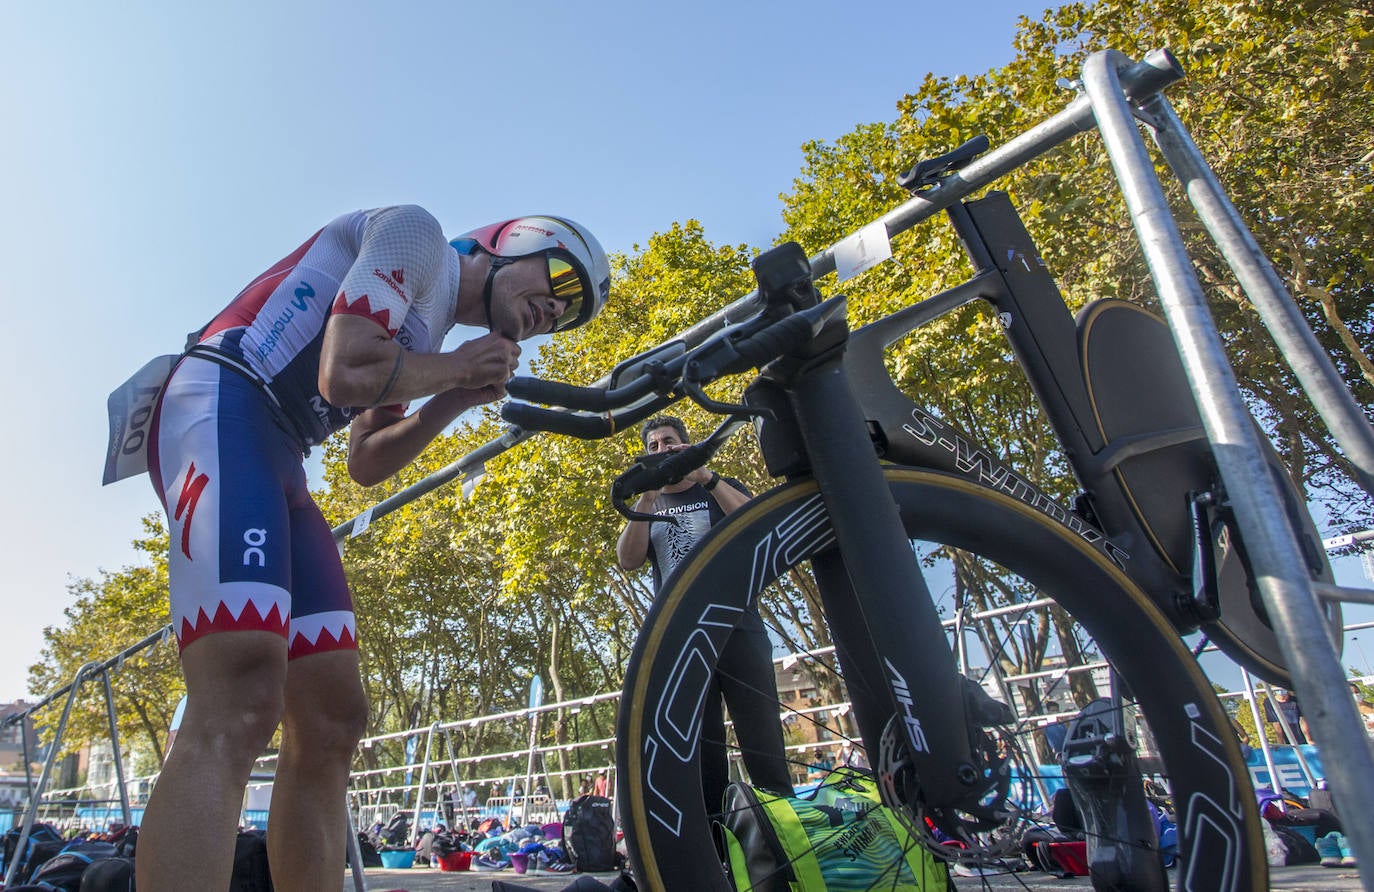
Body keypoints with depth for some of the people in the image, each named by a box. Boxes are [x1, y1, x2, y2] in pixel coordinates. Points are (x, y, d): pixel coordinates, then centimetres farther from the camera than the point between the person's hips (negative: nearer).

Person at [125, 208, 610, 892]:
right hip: (221, 408, -9)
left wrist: (460, 397, 8)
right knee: (240, 708, -26)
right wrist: (455, 368, 0)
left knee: (331, 722, 2)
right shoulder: (415, 234, -1)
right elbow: (344, 374, -17)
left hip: (277, 462, 9)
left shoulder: (430, 328, 25)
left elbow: (366, 462, 19)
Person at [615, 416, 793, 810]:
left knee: (763, 745, -7)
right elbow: (628, 559, 1)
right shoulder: (647, 508, 19)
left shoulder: (723, 489, 14)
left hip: (738, 630, -2)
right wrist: (649, 496, -11)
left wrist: (706, 477, -15)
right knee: (700, 758, 4)